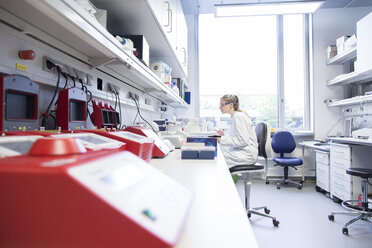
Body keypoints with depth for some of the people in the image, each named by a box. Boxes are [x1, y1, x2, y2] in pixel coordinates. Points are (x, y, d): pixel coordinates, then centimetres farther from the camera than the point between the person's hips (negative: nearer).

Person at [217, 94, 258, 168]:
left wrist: (222, 140, -20)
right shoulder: (234, 116, 14)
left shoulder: (238, 116, -16)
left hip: (248, 153, -9)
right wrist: (224, 134, 6)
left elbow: (243, 141, -22)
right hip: (242, 150, 9)